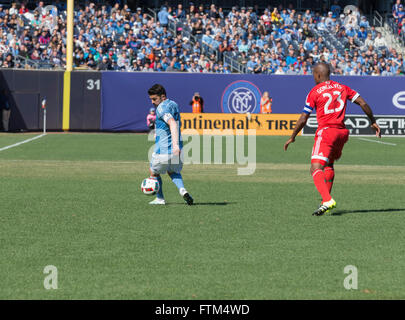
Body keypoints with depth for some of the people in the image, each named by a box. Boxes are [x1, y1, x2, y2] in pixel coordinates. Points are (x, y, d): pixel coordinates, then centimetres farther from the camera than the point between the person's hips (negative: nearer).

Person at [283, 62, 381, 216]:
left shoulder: (314, 92, -1)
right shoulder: (342, 88, 13)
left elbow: (303, 119, -2)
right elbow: (363, 103, 8)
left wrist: (292, 137, 9)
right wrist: (373, 122, 19)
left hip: (326, 131, -6)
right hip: (342, 132, 7)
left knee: (316, 169, -12)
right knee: (329, 165, 26)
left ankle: (327, 200, -34)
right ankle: (326, 200, 24)